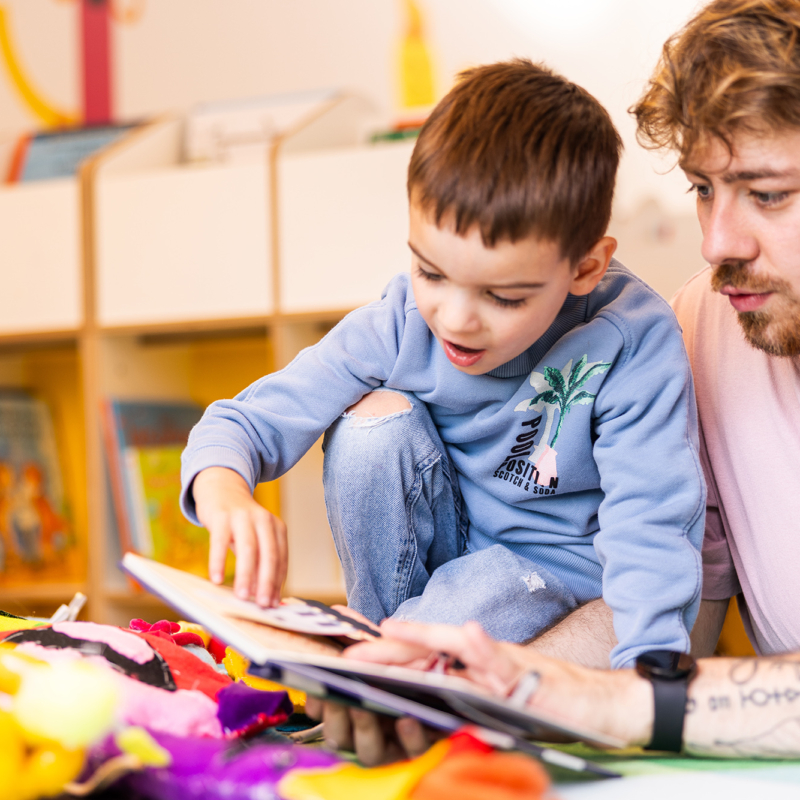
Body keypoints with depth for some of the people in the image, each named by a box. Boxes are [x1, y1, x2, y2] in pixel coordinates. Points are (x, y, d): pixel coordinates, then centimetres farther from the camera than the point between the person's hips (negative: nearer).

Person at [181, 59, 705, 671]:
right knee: (375, 416, -21)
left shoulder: (634, 345, -27)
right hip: (434, 550, 4)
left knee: (490, 590, -35)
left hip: (562, 575, -3)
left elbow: (651, 529, -30)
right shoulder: (404, 321, -18)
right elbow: (247, 422, -17)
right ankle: (379, 633, -4)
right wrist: (225, 494, -41)